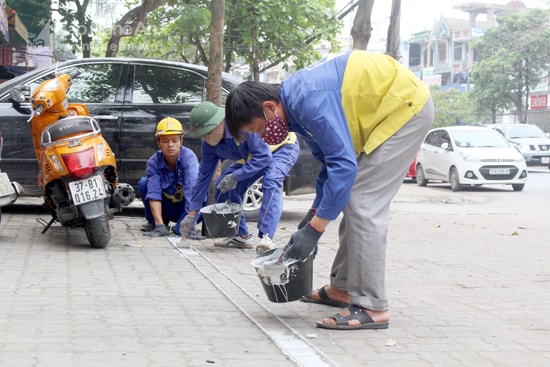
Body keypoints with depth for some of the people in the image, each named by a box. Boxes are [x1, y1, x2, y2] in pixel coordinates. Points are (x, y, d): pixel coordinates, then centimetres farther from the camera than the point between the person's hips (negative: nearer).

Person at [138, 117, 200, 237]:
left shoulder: (189, 157, -25)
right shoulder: (154, 162, -16)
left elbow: (192, 191, -37)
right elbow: (154, 193, -25)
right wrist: (160, 226, -36)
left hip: (188, 205, -4)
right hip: (168, 207, 4)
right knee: (144, 183, -17)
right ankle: (154, 222, 2)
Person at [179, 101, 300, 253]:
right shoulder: (208, 143, -15)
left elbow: (263, 157, -35)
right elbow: (204, 176, -8)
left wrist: (235, 176, -37)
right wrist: (192, 214, -9)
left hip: (283, 146, -8)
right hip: (251, 157, 8)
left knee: (271, 182, -35)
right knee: (223, 187, -5)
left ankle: (266, 238, -42)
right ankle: (242, 236, 5)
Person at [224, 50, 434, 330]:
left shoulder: (309, 100, -27)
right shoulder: (295, 102, 5)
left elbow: (344, 164, -30)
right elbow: (330, 161, 14)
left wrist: (313, 229, -27)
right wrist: (313, 215, 10)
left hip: (405, 105, -10)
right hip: (389, 110, 10)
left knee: (363, 204, -14)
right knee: (353, 201, 13)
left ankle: (371, 307, -14)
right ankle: (343, 288, 21)